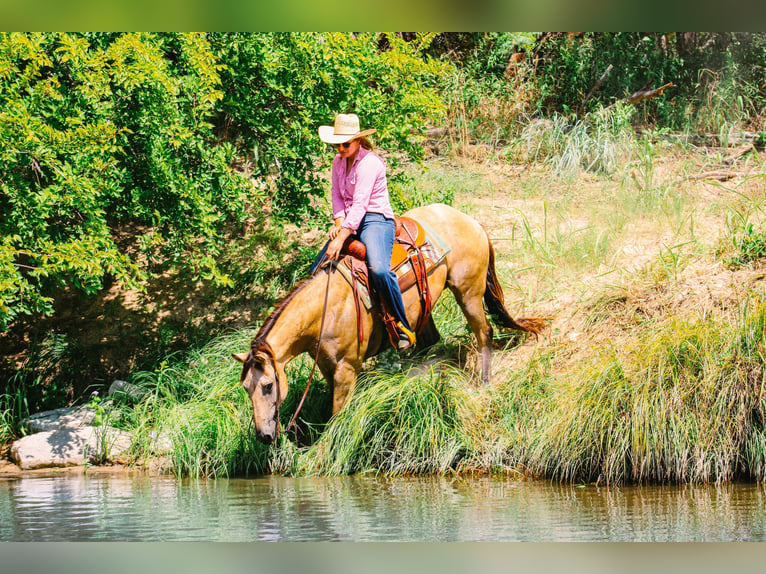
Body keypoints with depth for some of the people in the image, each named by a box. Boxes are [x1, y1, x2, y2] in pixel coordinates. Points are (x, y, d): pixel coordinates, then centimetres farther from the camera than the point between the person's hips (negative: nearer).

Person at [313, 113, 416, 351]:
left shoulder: (369, 163, -16)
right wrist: (339, 222, -9)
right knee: (318, 271, 2)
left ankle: (403, 327, -24)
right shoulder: (338, 162, 10)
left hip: (376, 220, -9)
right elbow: (338, 196, 12)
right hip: (350, 223, 9)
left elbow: (360, 204, -24)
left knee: (379, 269, -33)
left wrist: (341, 238, -31)